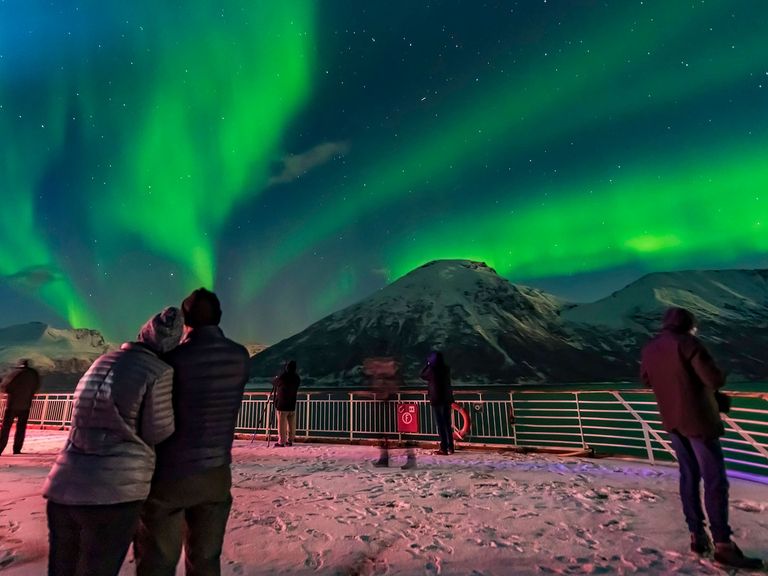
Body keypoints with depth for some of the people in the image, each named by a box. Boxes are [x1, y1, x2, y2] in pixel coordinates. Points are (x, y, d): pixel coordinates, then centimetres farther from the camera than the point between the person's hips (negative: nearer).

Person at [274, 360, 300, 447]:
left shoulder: (282, 377, -12)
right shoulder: (297, 378, 1)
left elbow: (276, 383, 5)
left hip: (282, 404, -4)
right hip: (292, 404, 5)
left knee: (282, 424, 0)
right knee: (292, 424, 10)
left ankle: (281, 441, 2)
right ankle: (290, 440, 15)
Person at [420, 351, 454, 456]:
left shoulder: (431, 369, -14)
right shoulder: (446, 368, 1)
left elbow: (422, 375, 4)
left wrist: (428, 364, 8)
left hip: (436, 400, -5)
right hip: (447, 399, 5)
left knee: (440, 424, 0)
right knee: (448, 424, 15)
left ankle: (444, 448, 1)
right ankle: (450, 447, 21)